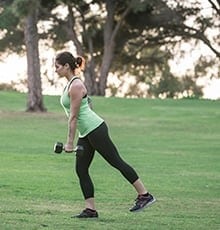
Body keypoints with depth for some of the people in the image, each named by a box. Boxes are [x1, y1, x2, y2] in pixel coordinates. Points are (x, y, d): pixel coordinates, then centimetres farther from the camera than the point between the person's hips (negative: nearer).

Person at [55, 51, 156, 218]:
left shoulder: (75, 86, -17)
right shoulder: (71, 83, 13)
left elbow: (73, 117, -18)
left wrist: (69, 142, -17)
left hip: (95, 129, -10)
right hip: (86, 133, 10)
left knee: (116, 162, -4)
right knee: (81, 170, 5)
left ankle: (145, 195, 3)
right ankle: (90, 209, 6)